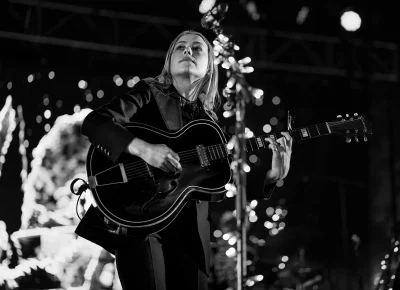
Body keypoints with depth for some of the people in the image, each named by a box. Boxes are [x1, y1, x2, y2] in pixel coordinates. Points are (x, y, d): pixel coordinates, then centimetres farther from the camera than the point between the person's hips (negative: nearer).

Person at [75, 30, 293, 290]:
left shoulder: (208, 120, 18)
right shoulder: (149, 93, 5)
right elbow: (93, 123, -11)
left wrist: (274, 173, -2)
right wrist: (143, 148, -25)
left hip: (189, 228, 5)